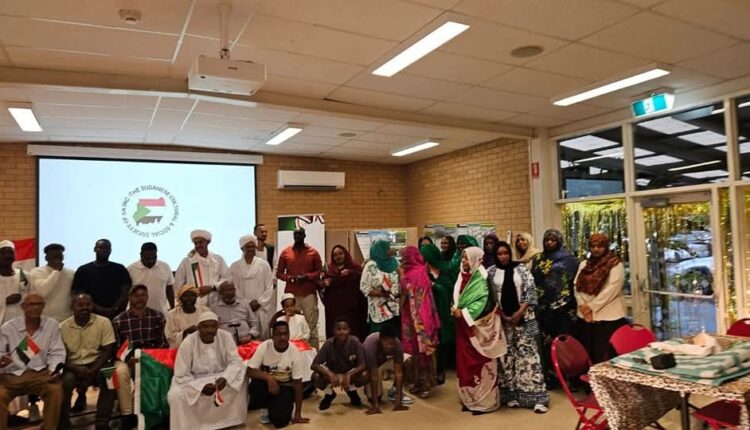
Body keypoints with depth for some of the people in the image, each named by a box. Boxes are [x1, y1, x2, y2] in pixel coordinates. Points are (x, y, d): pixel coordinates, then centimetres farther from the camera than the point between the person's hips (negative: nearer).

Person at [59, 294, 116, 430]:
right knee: (65, 381, -31)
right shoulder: (63, 327, -1)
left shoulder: (103, 322, -4)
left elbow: (108, 351, -6)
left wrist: (92, 370, -20)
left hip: (97, 364, -1)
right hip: (74, 367, 1)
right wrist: (77, 369, -21)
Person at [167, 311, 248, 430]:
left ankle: (233, 420, -6)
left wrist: (225, 378, -35)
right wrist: (201, 387, -31)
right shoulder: (188, 343, -19)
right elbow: (181, 376, -16)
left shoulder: (225, 337, -13)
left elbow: (235, 361, -15)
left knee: (241, 377, -23)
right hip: (195, 381, -2)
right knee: (176, 396, -29)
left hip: (220, 377, 2)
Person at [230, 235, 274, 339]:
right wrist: (247, 303, -6)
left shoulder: (264, 264, 4)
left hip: (262, 308, 0)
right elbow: (234, 288, 2)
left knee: (263, 336, 0)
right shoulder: (235, 267, 5)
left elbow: (269, 287, 3)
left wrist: (259, 302, -7)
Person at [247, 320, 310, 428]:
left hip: (285, 386, -1)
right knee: (255, 385, -33)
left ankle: (285, 406, 15)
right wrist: (269, 377, -39)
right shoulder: (264, 346, -19)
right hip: (267, 382, 2)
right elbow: (250, 371, -20)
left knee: (280, 420, -22)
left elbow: (298, 383, -13)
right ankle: (265, 408, 0)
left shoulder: (294, 352, -19)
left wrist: (297, 414, -12)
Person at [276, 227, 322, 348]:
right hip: (291, 294, 1)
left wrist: (307, 277, -9)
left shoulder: (313, 252, 6)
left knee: (311, 325, -1)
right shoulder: (285, 252, 8)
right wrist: (291, 278, -9)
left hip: (309, 294, 0)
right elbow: (279, 273, 9)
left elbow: (319, 271, 7)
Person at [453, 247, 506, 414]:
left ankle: (484, 401, 11)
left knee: (480, 363, 1)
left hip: (477, 326, -7)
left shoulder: (481, 278, -12)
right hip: (464, 326, 7)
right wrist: (456, 309, -2)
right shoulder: (463, 276, 10)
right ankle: (470, 399, 23)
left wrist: (464, 313, -20)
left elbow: (483, 301, -20)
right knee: (465, 362, 11)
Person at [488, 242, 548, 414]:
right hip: (502, 319, 1)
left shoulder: (521, 268, 2)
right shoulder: (491, 272, 4)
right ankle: (512, 395, 15)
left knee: (527, 353, -3)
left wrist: (520, 312, -9)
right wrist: (502, 314, -6)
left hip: (523, 317, -1)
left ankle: (536, 396, 1)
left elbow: (530, 291, -2)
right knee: (507, 354, 5)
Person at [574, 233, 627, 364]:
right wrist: (583, 307, -8)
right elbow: (577, 287, 7)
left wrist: (591, 307, -12)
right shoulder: (584, 265, 13)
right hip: (585, 318, 5)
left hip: (609, 318, -5)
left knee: (606, 359, -3)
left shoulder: (616, 265, -5)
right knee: (587, 356, 11)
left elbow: (611, 291, -14)